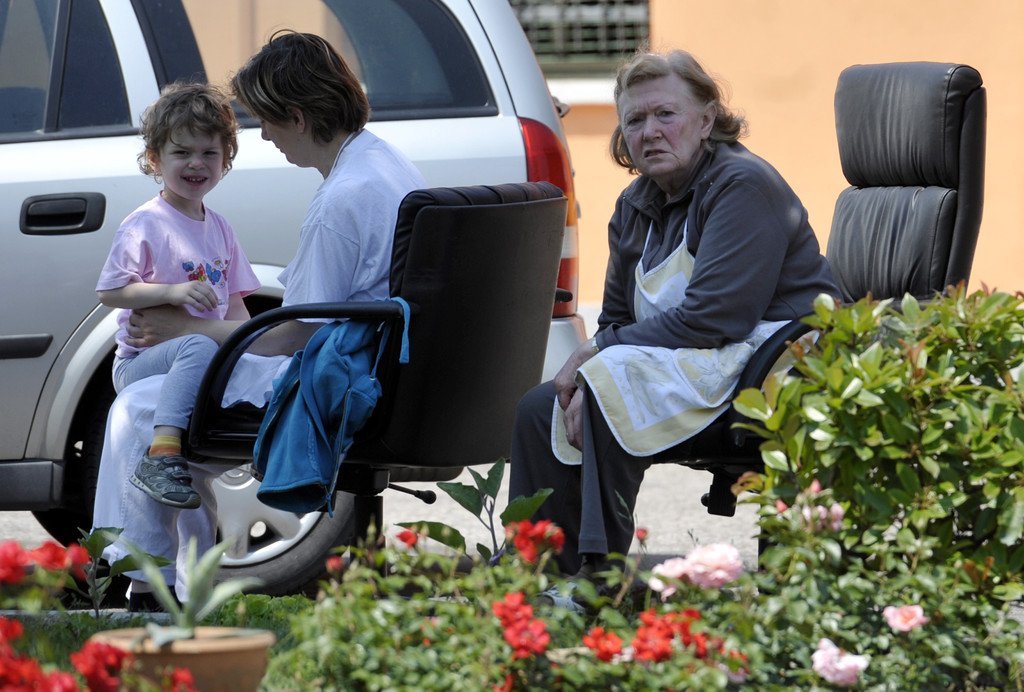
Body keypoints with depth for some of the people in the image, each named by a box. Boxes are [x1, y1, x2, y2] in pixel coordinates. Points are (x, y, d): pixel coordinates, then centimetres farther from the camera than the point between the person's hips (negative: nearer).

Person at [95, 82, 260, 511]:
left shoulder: (219, 229, 16)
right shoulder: (145, 225, -6)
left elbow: (234, 306, 20)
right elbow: (110, 291, -15)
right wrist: (174, 291, -25)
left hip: (213, 352, 7)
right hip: (142, 360, -7)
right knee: (200, 348, -39)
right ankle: (162, 455, -51)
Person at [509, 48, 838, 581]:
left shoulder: (743, 186, -14)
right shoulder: (636, 206, 13)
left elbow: (712, 317, -23)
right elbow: (618, 319, 13)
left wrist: (598, 354, -17)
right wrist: (587, 367, -11)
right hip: (686, 368, 9)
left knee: (615, 387, -28)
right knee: (539, 411, 0)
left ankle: (601, 569, -23)